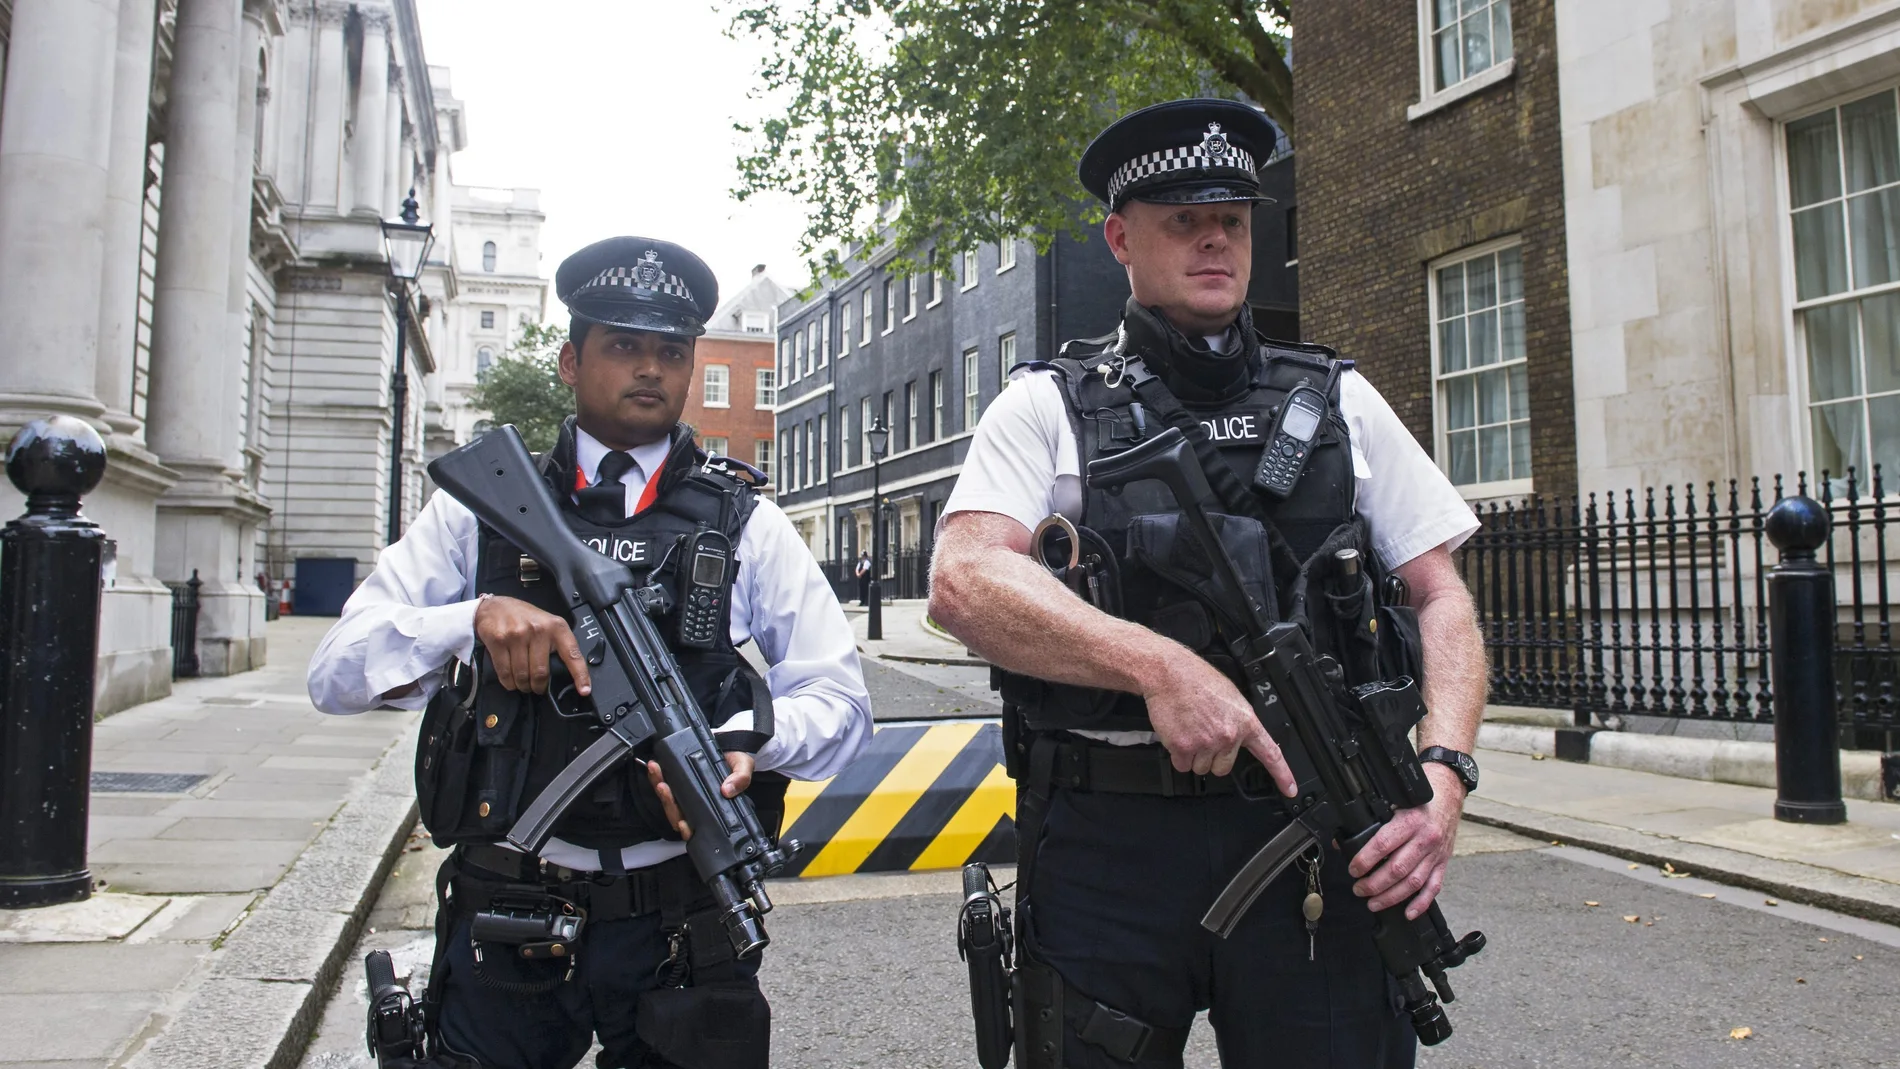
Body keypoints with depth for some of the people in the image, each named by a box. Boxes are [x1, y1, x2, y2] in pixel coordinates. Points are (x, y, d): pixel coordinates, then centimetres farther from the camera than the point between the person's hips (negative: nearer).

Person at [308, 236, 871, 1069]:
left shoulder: (744, 523, 4)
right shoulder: (482, 507, 4)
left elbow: (841, 701, 0)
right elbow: (335, 673, -2)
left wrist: (749, 739, -21)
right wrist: (475, 619, -20)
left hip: (681, 930, 0)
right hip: (504, 916, 0)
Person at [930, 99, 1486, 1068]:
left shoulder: (1340, 400, 13)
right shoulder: (1049, 406, 5)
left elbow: (1440, 598, 10)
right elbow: (963, 582, -11)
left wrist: (1445, 771, -7)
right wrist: (1161, 664, -22)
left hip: (1312, 836, 2)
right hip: (1107, 843, -1)